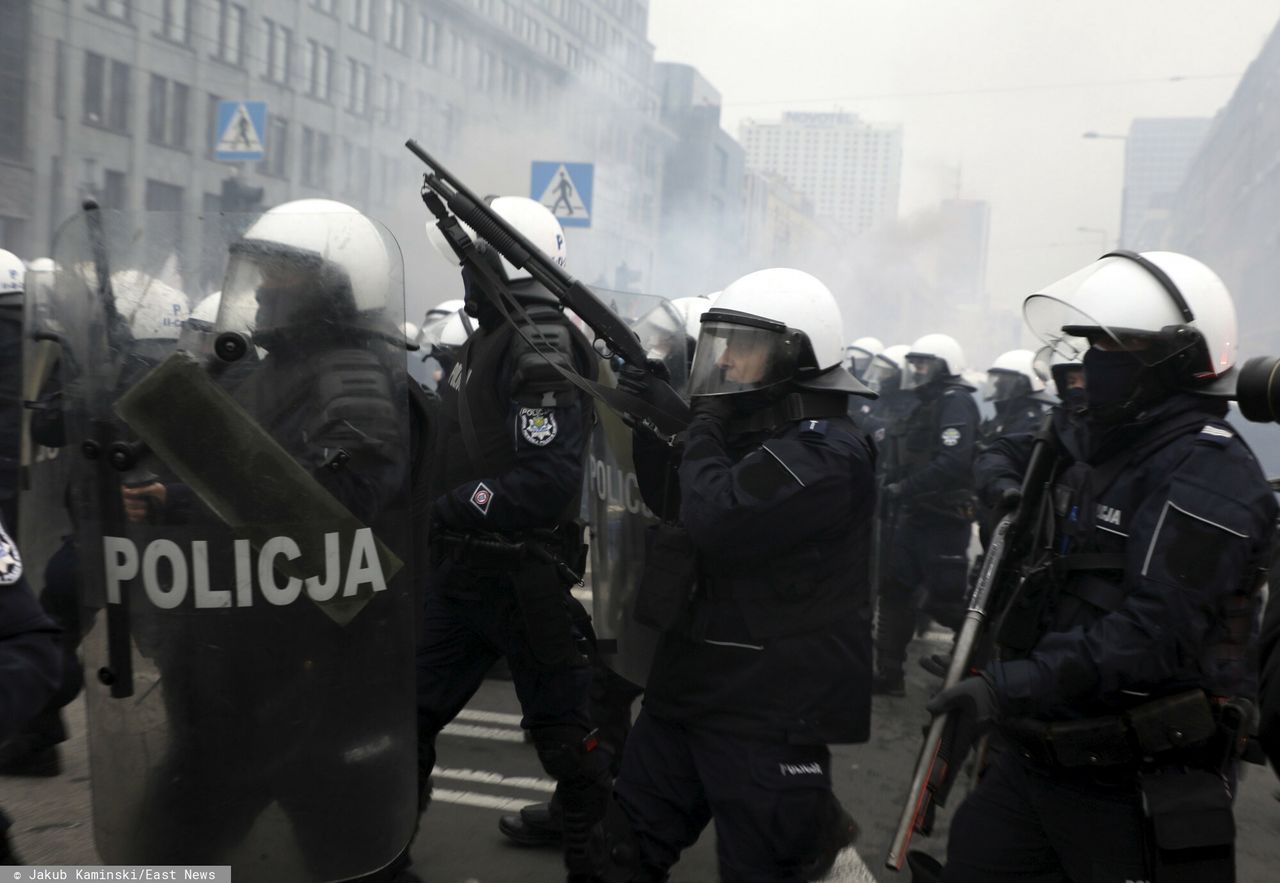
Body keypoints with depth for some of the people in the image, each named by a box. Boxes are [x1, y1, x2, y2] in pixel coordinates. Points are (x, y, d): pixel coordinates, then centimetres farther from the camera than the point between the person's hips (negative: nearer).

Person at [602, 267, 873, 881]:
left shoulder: (826, 455, -20)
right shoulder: (750, 429, 10)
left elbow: (714, 519, -30)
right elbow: (673, 503, 20)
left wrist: (703, 430, -14)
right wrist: (649, 421, 5)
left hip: (768, 710, -9)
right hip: (693, 685, 10)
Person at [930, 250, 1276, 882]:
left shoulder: (1206, 470, -16)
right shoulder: (1100, 454, 12)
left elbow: (1154, 630, -26)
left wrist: (1014, 684, -31)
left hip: (1138, 787, -8)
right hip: (1036, 757, 8)